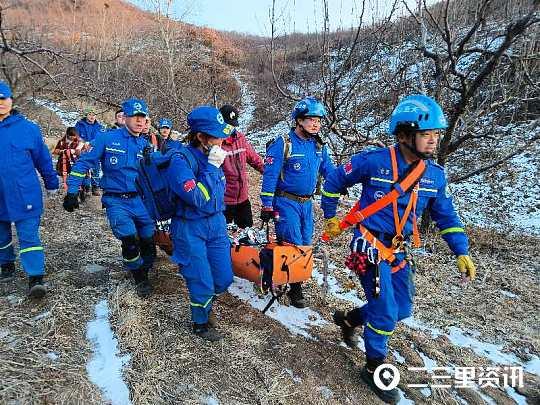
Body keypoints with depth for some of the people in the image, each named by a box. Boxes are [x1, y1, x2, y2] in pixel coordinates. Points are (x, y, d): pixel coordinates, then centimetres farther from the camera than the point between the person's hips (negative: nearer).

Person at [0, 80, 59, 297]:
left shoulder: (28, 128, -3)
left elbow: (43, 159, 4)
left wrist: (51, 184, 10)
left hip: (24, 196, -3)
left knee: (29, 237, -5)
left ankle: (36, 278, -4)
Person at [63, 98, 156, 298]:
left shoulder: (145, 145, 7)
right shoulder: (107, 138, -3)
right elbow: (84, 162, -2)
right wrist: (71, 192, -5)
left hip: (141, 201, 3)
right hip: (116, 201, -3)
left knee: (148, 243, 5)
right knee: (130, 240, -18)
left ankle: (144, 271, 33)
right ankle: (140, 279, 5)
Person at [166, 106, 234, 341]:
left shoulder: (213, 155, 0)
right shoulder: (181, 160, -20)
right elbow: (197, 198, -28)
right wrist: (211, 167, -25)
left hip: (216, 224, 6)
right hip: (190, 229, -6)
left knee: (224, 279, 11)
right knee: (203, 282, 3)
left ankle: (203, 303, 43)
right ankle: (201, 322, 31)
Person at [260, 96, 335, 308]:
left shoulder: (319, 146, 5)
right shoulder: (283, 144, -12)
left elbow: (329, 173, 12)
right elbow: (270, 176, -13)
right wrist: (267, 206, -15)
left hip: (306, 203, 6)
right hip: (286, 202, -6)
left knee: (306, 243, 12)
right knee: (293, 245, -5)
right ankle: (295, 288, 11)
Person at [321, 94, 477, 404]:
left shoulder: (435, 175, -2)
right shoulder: (373, 161, -17)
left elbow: (446, 216, 10)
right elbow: (333, 182, -3)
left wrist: (462, 252, 3)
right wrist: (331, 218, 4)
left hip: (399, 251, 6)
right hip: (371, 247, -6)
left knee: (402, 310, 13)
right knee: (386, 314, -4)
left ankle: (349, 319, 37)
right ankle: (374, 369, 21)